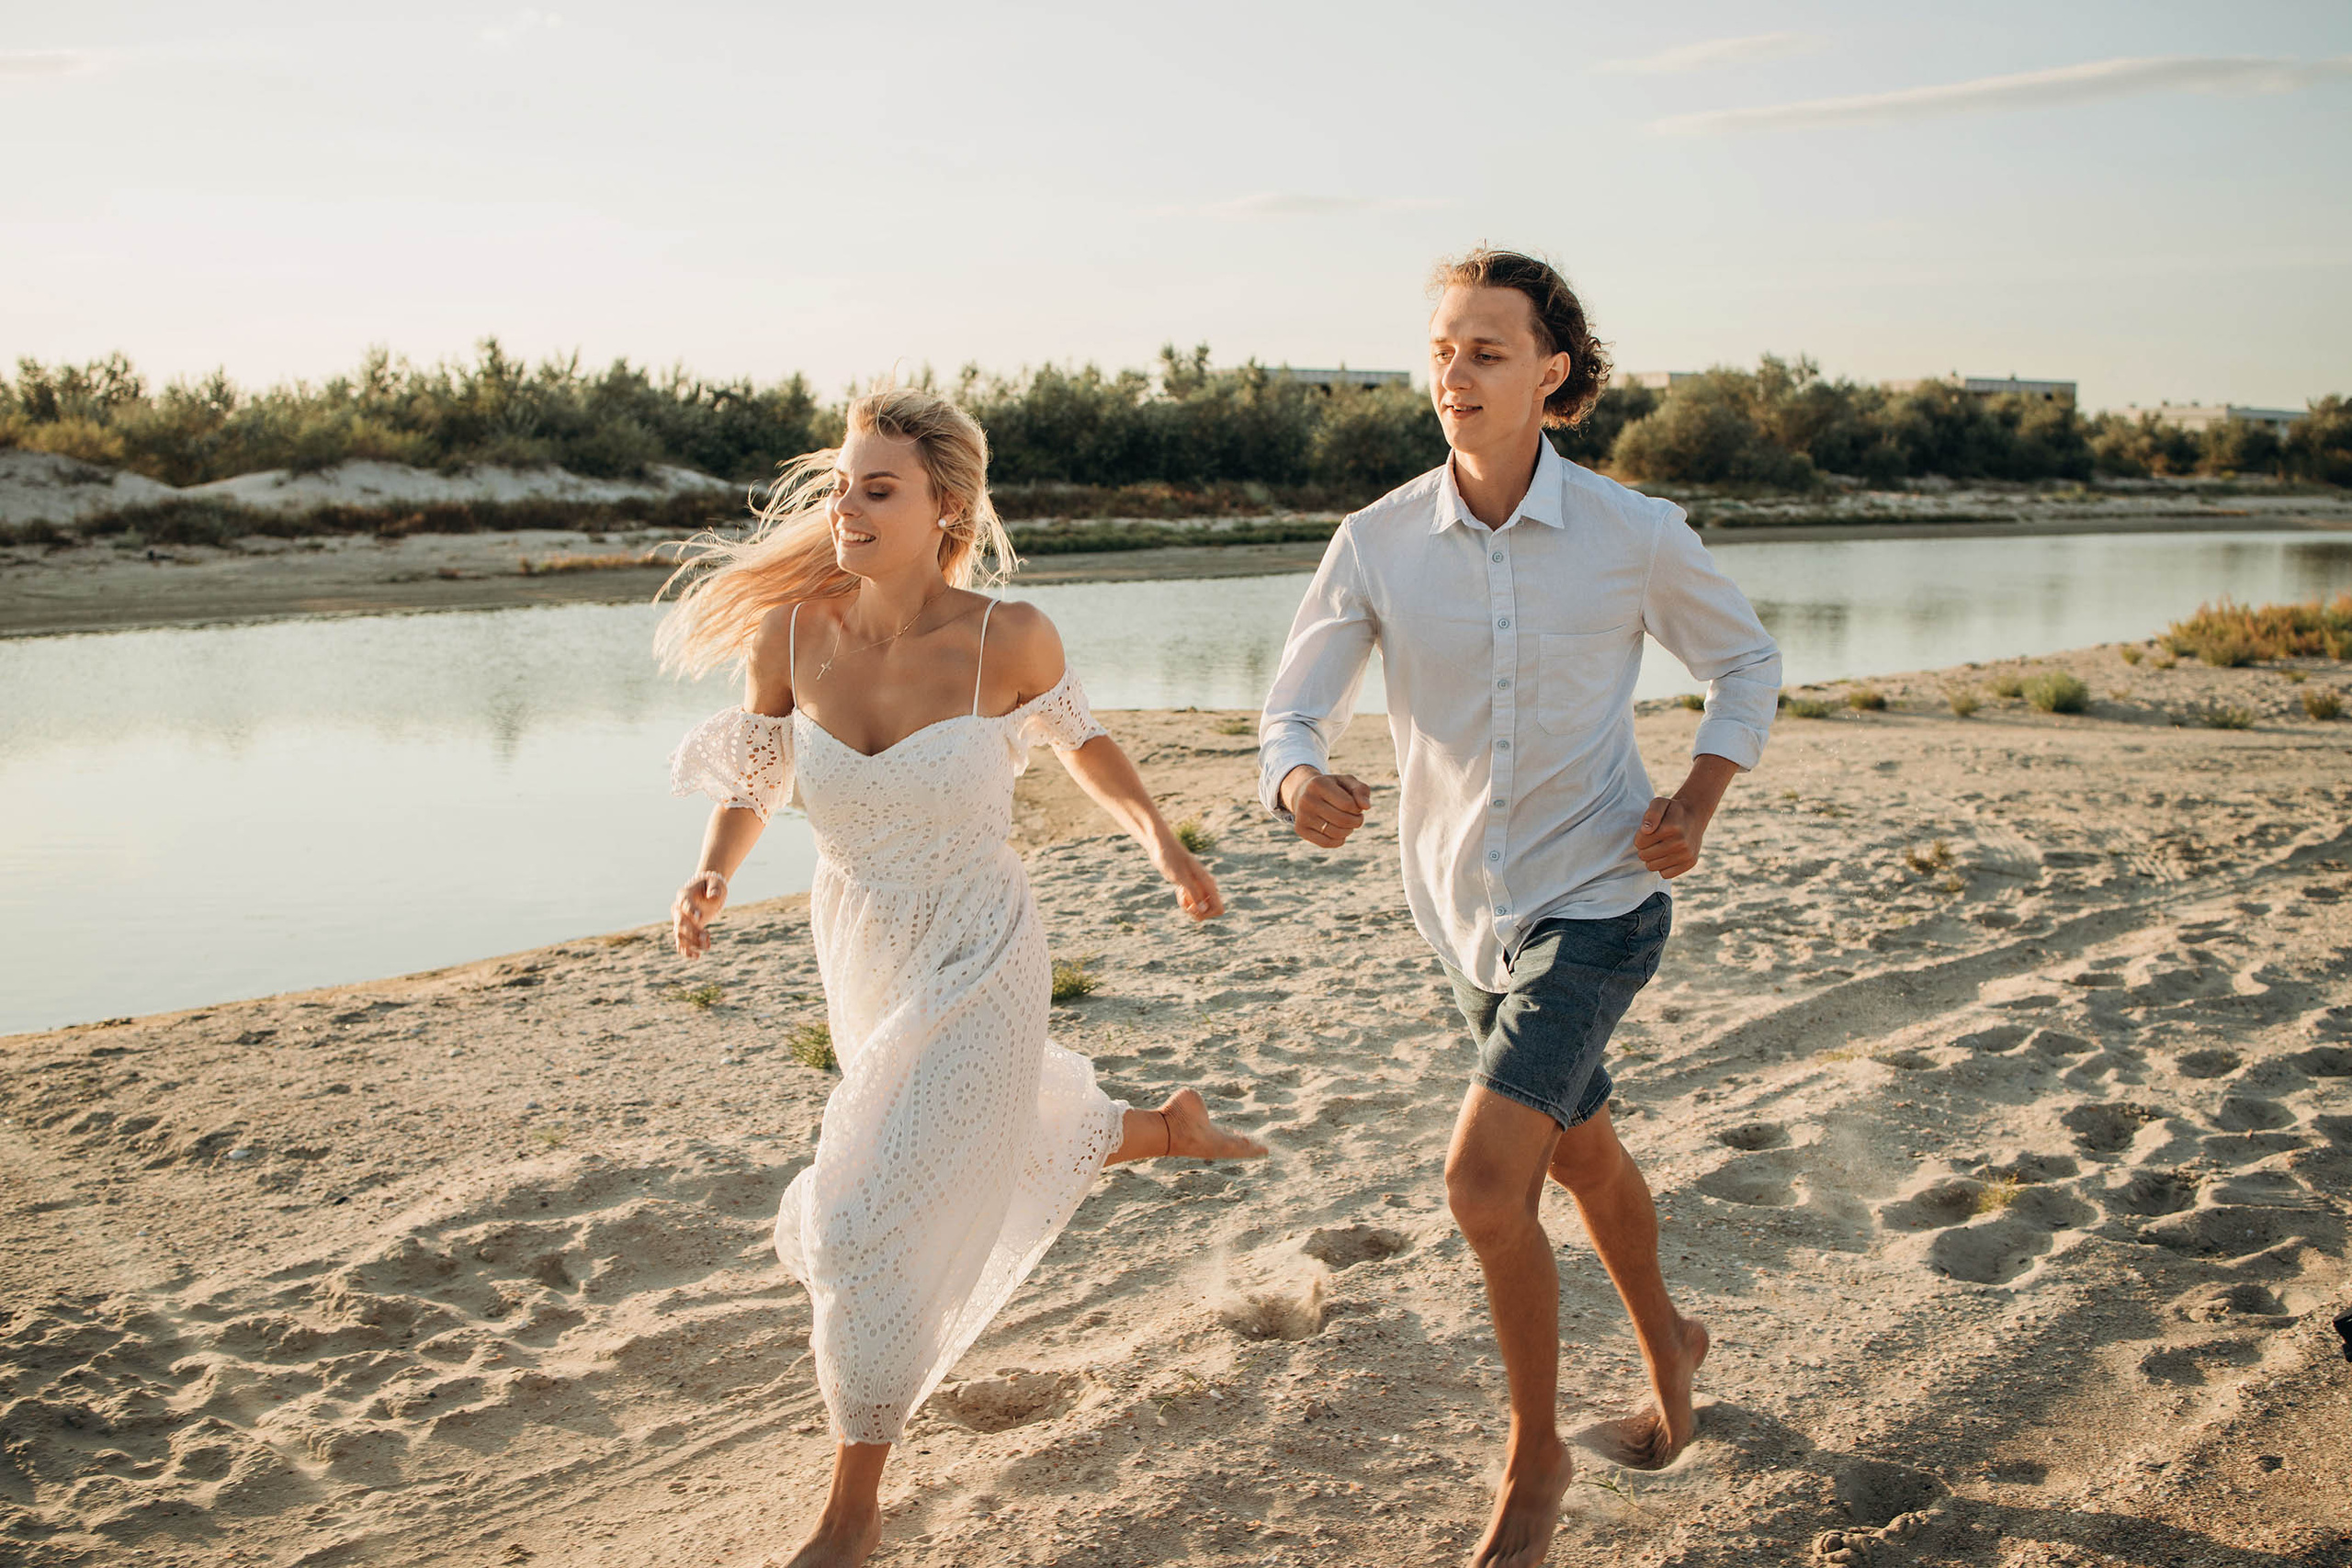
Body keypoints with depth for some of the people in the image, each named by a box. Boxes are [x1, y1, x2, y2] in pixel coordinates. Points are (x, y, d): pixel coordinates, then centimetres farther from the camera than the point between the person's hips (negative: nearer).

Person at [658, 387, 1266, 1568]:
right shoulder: (788, 632, -15)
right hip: (863, 968, 5)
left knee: (872, 1228, -8)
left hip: (977, 976, -4)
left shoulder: (1009, 637, -21)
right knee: (1008, 1152, 27)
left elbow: (1078, 737, 2)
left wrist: (1162, 843, -7)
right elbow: (749, 785, 1)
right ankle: (1170, 1129, 59)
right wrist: (710, 877, -18)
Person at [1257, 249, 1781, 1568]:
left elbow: (1748, 662, 5)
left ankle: (1536, 1452, 9)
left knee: (1484, 1179, -15)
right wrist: (1301, 782, -31)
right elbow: (1296, 713, -7)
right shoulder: (1377, 542, -8)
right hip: (1467, 907, 4)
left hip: (1597, 897, -4)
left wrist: (1699, 797, -10)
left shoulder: (1635, 534, -12)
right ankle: (1670, 1348, 52)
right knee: (1578, 1149, 23)